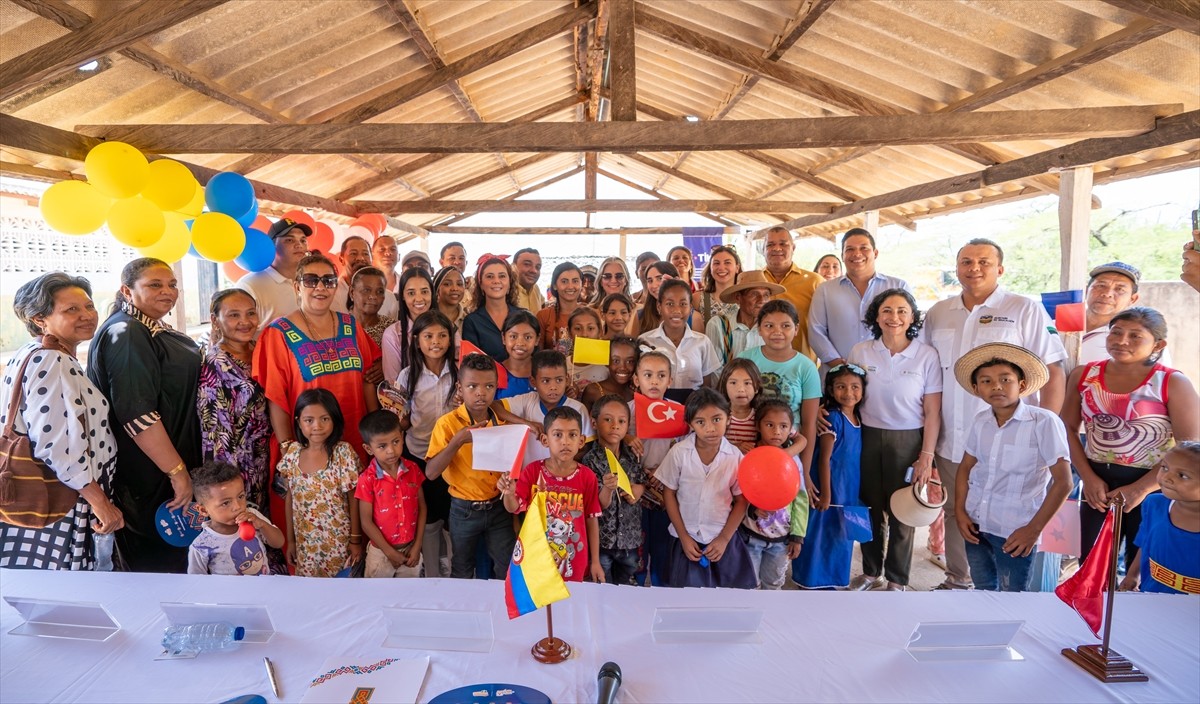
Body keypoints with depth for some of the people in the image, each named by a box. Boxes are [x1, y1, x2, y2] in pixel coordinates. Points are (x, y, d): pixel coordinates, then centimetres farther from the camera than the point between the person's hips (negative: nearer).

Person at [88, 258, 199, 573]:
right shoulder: (125, 334, -20)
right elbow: (136, 414, -28)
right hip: (149, 481, -10)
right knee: (157, 563, 3)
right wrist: (178, 471, -25)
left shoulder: (152, 330, 11)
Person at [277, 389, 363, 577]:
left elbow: (354, 499, -9)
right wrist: (290, 540, 8)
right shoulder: (292, 454, -5)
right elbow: (289, 498, 4)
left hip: (339, 540, -3)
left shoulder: (344, 453, -15)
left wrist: (356, 539, -5)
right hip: (305, 541, 3)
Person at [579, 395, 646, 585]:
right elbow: (599, 506, -17)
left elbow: (642, 482, 15)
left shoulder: (632, 455, -3)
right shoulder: (590, 460, -15)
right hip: (602, 540, -4)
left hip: (630, 539, 4)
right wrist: (608, 488, -37)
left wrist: (637, 489, -7)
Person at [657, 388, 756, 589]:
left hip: (723, 538, 1)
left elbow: (741, 501, -2)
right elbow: (669, 494, -4)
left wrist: (724, 538, -5)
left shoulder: (735, 456, -11)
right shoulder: (679, 452, -14)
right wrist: (683, 536, -4)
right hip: (688, 538, 0)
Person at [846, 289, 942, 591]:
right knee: (869, 508, 12)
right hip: (867, 438, 2)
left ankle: (896, 580, 27)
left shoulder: (927, 356, -6)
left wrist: (926, 456, -8)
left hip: (907, 441, -2)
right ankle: (870, 572, 31)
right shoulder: (860, 352, -1)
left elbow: (932, 412, -5)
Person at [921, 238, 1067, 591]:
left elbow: (1053, 373, -6)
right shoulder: (938, 313, 8)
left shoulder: (1025, 310, -4)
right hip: (950, 441, 4)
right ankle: (957, 580, 33)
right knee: (955, 514, 16)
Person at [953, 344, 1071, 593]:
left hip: (1015, 532, -5)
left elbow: (1063, 482, -14)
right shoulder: (980, 421, 1)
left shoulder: (1044, 422, -16)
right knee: (983, 594, 19)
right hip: (976, 525, 5)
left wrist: (1034, 529, -13)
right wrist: (960, 512, 4)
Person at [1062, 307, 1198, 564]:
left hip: (1152, 487, -3)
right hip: (1097, 483, 3)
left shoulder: (1173, 383, -9)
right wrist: (1088, 477, -6)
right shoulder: (1084, 376, 1)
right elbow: (1068, 429, 3)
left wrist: (1140, 488, -15)